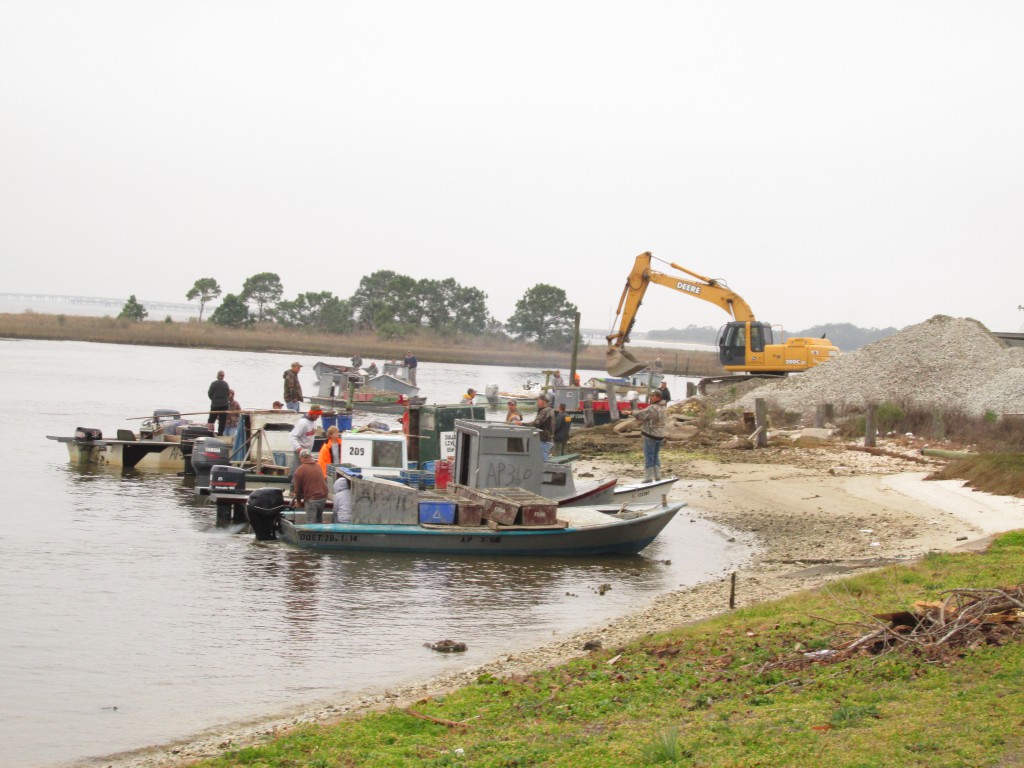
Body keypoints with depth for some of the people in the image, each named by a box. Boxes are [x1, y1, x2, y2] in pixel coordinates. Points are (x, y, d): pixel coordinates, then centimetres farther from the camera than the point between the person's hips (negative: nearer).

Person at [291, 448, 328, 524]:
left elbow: (298, 488, -1)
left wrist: (298, 501, 14)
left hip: (311, 499, -6)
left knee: (311, 523, -2)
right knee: (319, 520, 21)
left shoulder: (300, 470, -7)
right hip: (323, 497, 6)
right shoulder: (318, 467, 10)